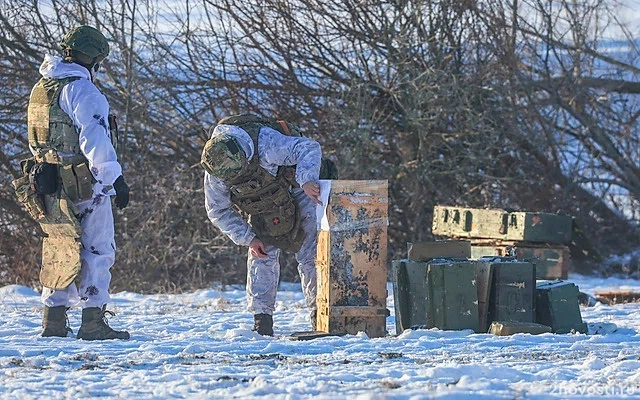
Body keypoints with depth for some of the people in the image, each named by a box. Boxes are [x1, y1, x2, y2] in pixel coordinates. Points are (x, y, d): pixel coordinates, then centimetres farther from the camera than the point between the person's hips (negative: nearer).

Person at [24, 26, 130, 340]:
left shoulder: (40, 89, 13)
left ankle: (54, 319, 16)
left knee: (60, 252, 16)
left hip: (49, 183, 8)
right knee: (97, 250, -2)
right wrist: (115, 177, -22)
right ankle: (93, 322, -6)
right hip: (84, 184, -8)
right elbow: (95, 139, -22)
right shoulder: (81, 90, -15)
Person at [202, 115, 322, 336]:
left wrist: (308, 180, -61)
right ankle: (262, 317, -5)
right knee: (262, 256, -8)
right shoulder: (214, 173, -26)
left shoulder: (266, 144, -41)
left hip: (296, 191, -3)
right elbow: (218, 211, -11)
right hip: (263, 208, 3)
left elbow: (309, 148, -43)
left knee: (310, 253, -9)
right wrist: (248, 238, -17)